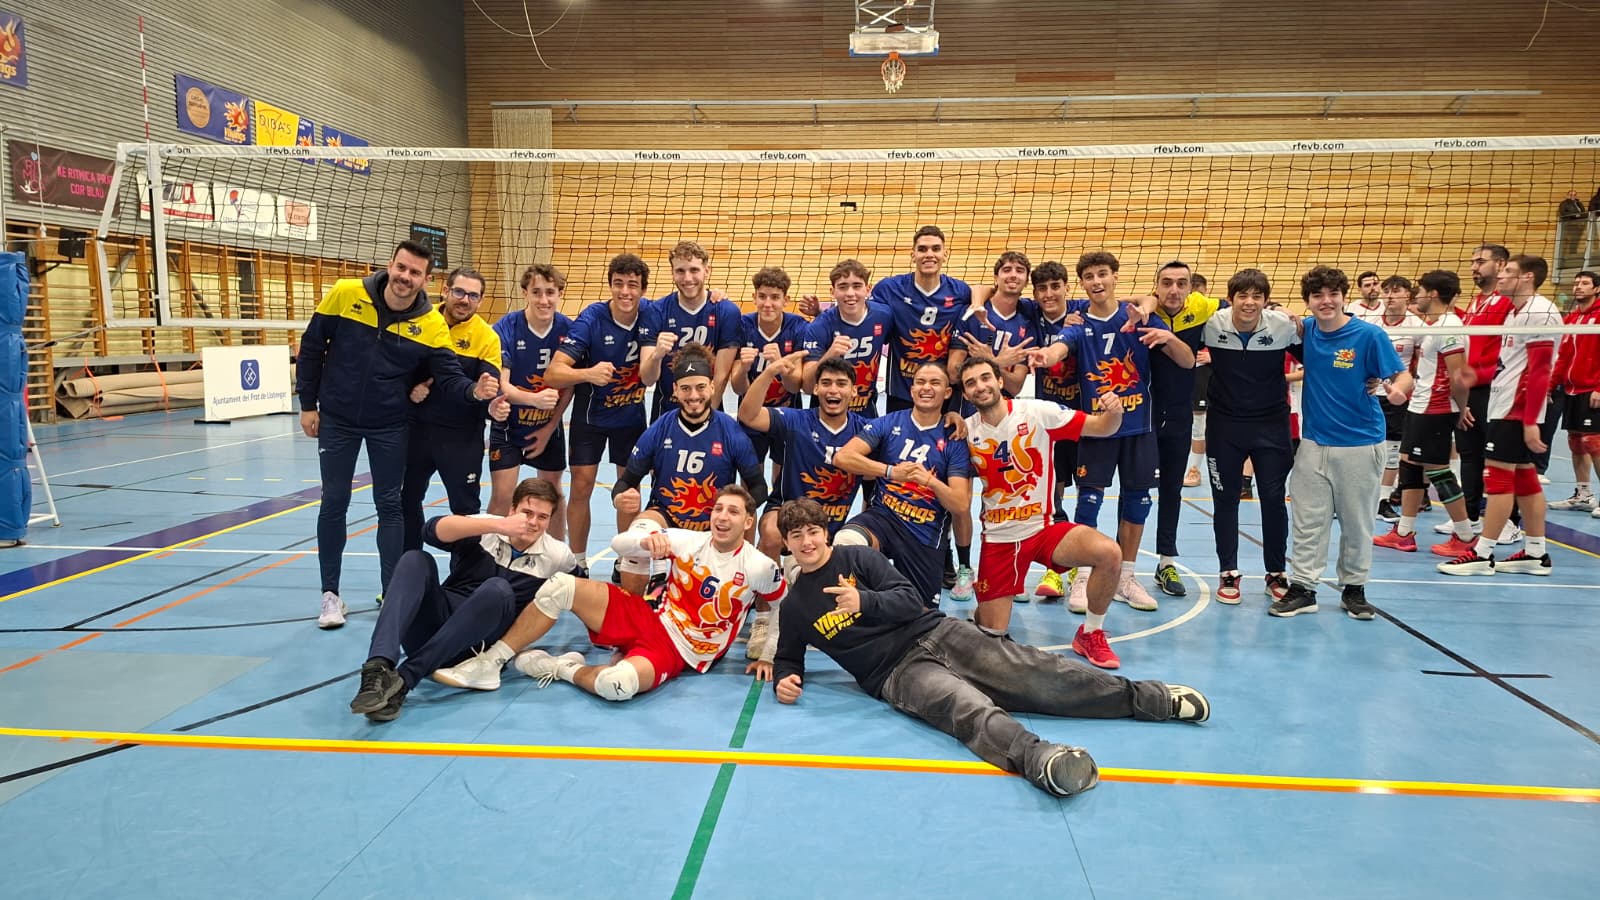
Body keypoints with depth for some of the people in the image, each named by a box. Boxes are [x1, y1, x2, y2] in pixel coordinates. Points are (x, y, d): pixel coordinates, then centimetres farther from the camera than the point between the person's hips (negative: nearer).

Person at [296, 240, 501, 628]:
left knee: (390, 506, 5)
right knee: (334, 504, 6)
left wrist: (474, 391, -36)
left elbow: (448, 379, -13)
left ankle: (390, 592, 16)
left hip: (390, 426, 0)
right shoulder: (345, 294, -13)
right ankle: (330, 594, 19)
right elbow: (311, 347, -2)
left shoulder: (432, 324, -14)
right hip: (337, 420, 1)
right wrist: (308, 404, -1)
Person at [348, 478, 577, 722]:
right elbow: (432, 530, -18)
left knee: (497, 589, -31)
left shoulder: (556, 556, 4)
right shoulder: (485, 529, 2)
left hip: (476, 645, -1)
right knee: (416, 560, -22)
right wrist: (499, 525, -30)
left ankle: (403, 679, -39)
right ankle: (378, 668, -44)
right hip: (433, 627, 1)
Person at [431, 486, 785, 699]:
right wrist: (649, 540, -24)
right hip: (648, 618, 5)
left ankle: (565, 668, -5)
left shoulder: (759, 568, -11)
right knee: (560, 585, -14)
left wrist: (766, 655, 7)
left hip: (677, 650, -4)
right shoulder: (689, 541, -1)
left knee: (617, 685, -39)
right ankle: (489, 664, -6)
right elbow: (618, 543, -2)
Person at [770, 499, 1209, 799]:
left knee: (1034, 674, -12)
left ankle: (1150, 697, -11)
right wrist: (784, 680, -2)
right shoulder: (793, 606, 11)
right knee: (967, 706, -34)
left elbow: (910, 600, 0)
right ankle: (1037, 758, -61)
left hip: (935, 634, 2)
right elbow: (788, 657, 22)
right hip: (897, 673, -2)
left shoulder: (858, 557, 7)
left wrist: (864, 601, -18)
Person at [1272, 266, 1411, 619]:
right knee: (1308, 521, 6)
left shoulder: (1369, 335, -11)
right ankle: (1302, 588, 14)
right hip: (1313, 442, 3)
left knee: (1356, 522, 9)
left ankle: (1354, 588, 24)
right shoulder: (1305, 331, 1)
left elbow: (1403, 376, -10)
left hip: (1359, 445, -3)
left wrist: (1397, 389, -34)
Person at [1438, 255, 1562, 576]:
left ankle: (1483, 555, -2)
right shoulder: (1516, 312, 15)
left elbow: (1540, 371, -19)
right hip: (1506, 405, 10)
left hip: (1517, 410, -10)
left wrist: (1531, 421, -22)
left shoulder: (1540, 312, -14)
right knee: (1524, 478, 11)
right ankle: (1536, 553, 17)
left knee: (1498, 476, -7)